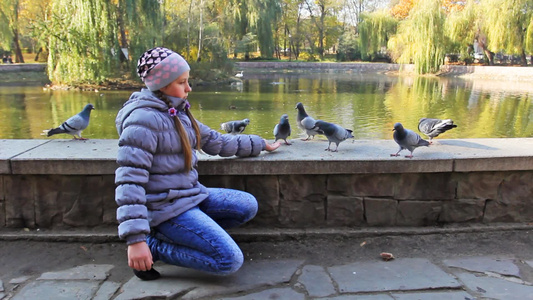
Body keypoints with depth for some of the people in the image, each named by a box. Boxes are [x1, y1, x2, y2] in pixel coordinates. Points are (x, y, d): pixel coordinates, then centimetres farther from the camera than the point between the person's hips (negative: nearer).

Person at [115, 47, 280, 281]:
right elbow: (129, 180, -24)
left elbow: (216, 141, 19)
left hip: (191, 194, 9)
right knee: (230, 260, -13)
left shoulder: (178, 112, 9)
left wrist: (261, 144, 22)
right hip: (166, 206, -9)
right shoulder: (144, 118, -19)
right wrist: (135, 239, -28)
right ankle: (152, 245, -4)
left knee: (248, 206, 9)